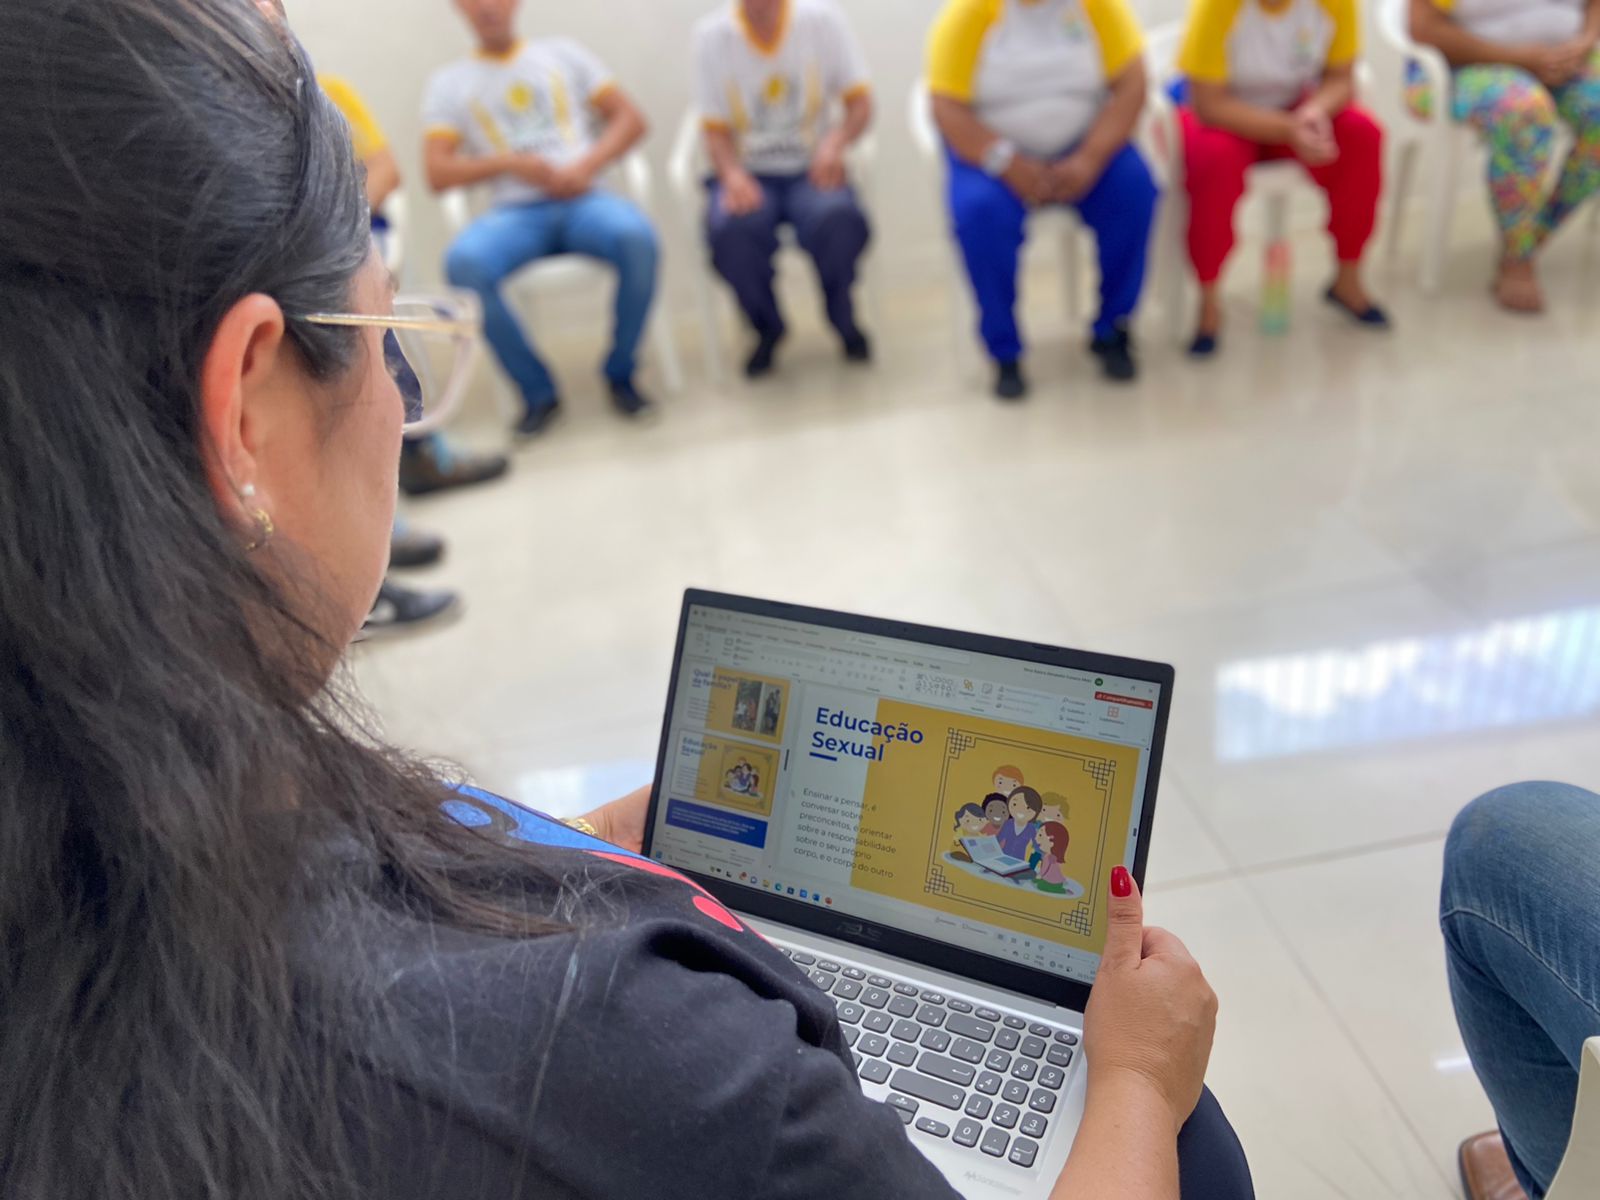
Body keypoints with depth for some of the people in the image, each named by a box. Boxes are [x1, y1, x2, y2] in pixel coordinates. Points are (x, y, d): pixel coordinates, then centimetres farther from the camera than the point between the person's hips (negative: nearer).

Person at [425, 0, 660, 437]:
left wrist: (587, 166, -6)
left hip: (583, 199, 0)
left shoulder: (561, 52, 21)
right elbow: (437, 172, 6)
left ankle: (621, 372, -12)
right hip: (515, 212, 0)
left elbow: (630, 118, 13)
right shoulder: (448, 83, 18)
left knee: (637, 237, -35)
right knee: (463, 263, -33)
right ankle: (537, 390, -17)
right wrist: (508, 162, -10)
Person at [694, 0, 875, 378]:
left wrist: (836, 141, -21)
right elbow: (716, 131, 1)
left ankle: (843, 319, 0)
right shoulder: (711, 34, -1)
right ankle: (767, 327, -1)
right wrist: (732, 174, -20)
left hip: (812, 171, 0)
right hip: (748, 174, 0)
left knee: (840, 219, -33)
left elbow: (860, 104, 0)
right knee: (730, 231, -33)